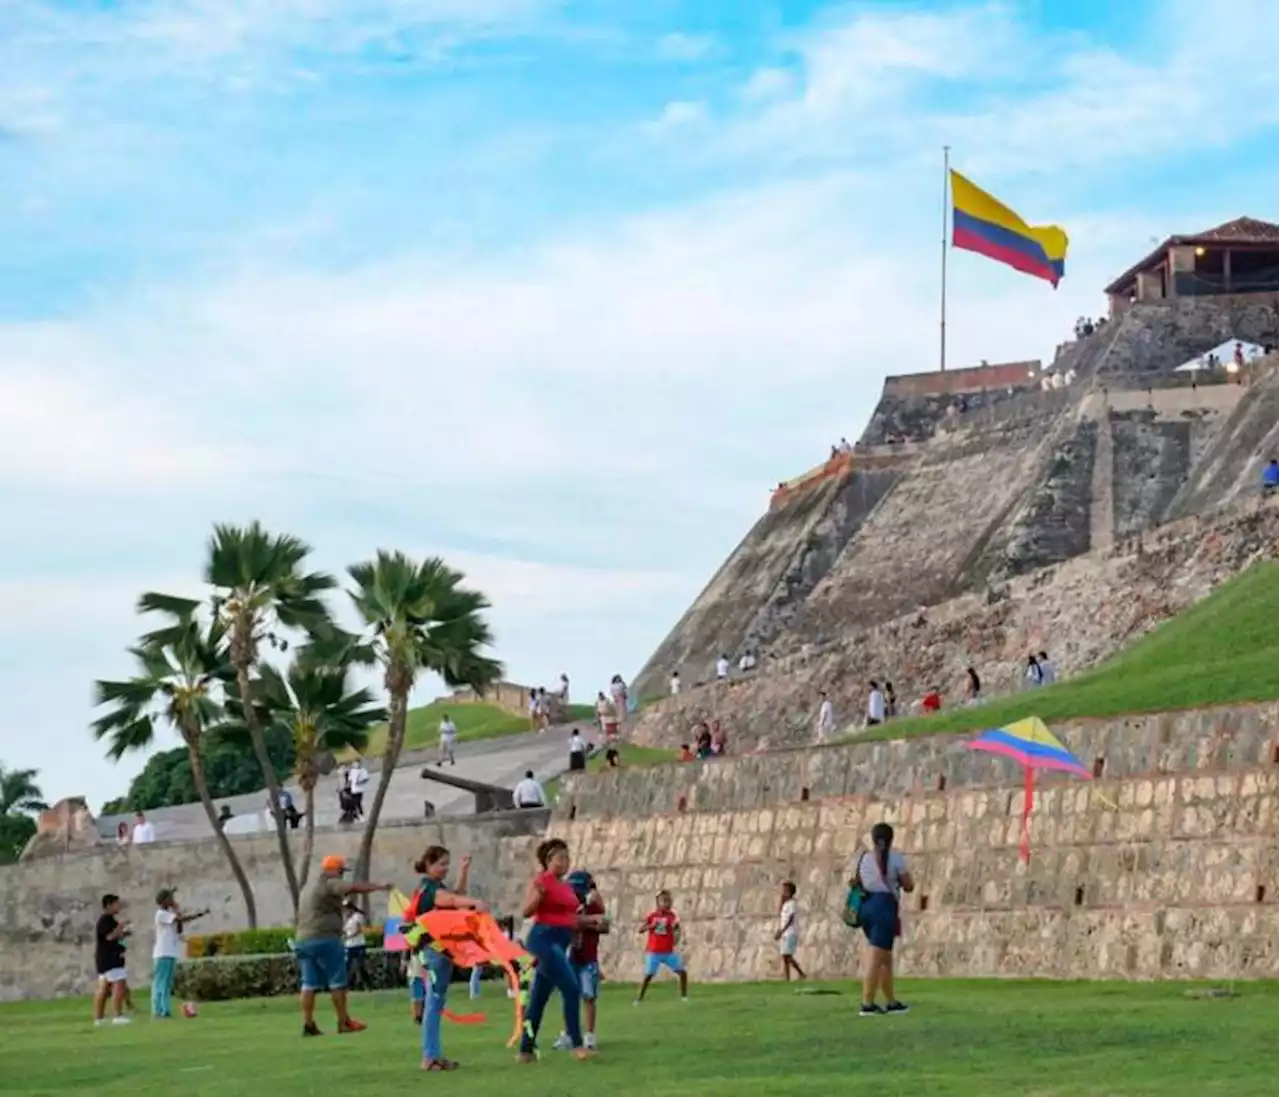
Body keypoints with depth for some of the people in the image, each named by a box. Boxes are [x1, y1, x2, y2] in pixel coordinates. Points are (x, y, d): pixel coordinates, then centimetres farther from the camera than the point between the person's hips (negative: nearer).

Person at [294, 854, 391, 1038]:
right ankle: (344, 1022, 0)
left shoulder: (309, 888, 24)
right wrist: (380, 887, -10)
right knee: (337, 982, -2)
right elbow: (355, 888, -15)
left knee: (309, 984, 5)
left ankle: (308, 1024, -1)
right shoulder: (329, 884, -6)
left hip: (303, 939, 9)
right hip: (325, 939, -9)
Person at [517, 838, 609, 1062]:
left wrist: (594, 918, 14)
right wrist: (538, 894, -30)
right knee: (571, 989, -16)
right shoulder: (540, 881, -7)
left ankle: (526, 1050, 16)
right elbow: (526, 912, -14)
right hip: (544, 939, -9)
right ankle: (576, 1045, -14)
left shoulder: (567, 887, 17)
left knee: (539, 998, 11)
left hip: (561, 942, 9)